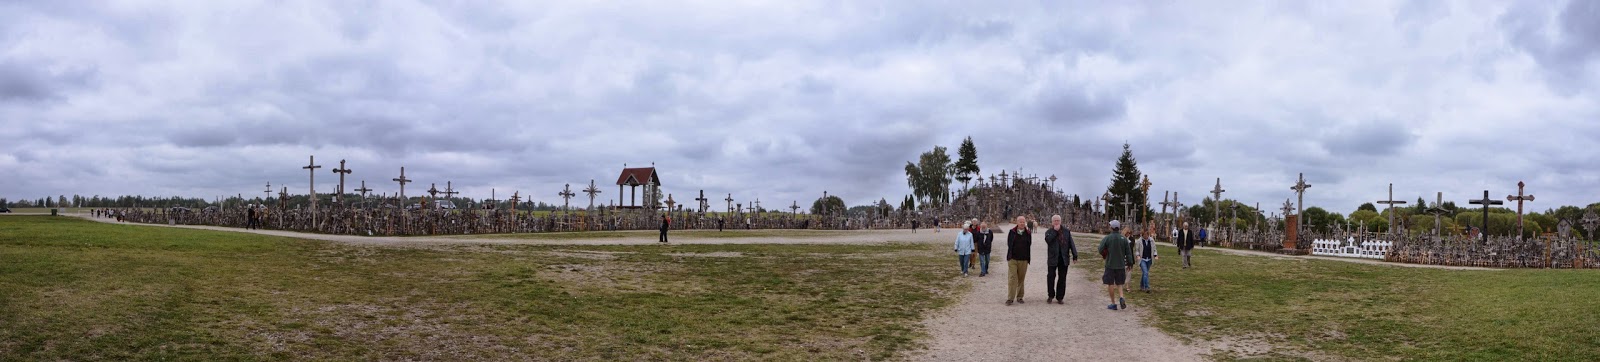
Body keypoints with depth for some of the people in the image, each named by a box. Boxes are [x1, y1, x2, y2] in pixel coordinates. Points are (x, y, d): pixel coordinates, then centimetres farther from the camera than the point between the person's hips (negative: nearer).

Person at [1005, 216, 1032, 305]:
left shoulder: (1028, 233, 4)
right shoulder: (1012, 232, 2)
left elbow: (1030, 246, 11)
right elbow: (1008, 244, 8)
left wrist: (1028, 258, 8)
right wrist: (1008, 257, 6)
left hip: (1023, 260, 2)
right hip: (1013, 259, -2)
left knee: (1021, 279, 8)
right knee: (1012, 278, -7)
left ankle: (1019, 297, 18)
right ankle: (1010, 298, -8)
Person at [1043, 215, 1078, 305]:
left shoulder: (1066, 231, 9)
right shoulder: (1049, 232, 4)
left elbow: (1071, 244, 6)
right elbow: (1048, 240, -18)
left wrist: (1075, 255, -2)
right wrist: (1055, 230, -14)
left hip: (1064, 259, 2)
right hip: (1053, 259, -2)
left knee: (1062, 278, 4)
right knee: (1051, 277, -3)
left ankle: (1060, 297, 12)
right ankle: (1051, 296, 14)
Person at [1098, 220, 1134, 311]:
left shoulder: (1107, 238, -10)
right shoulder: (1124, 239, -1)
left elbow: (1100, 250, -10)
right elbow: (1128, 253, 1)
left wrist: (1104, 255, 11)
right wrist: (1129, 263, 9)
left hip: (1110, 265, -3)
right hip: (1121, 265, 3)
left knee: (1110, 284, 6)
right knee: (1119, 283, 16)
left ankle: (1113, 303, 8)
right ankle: (1121, 297, -8)